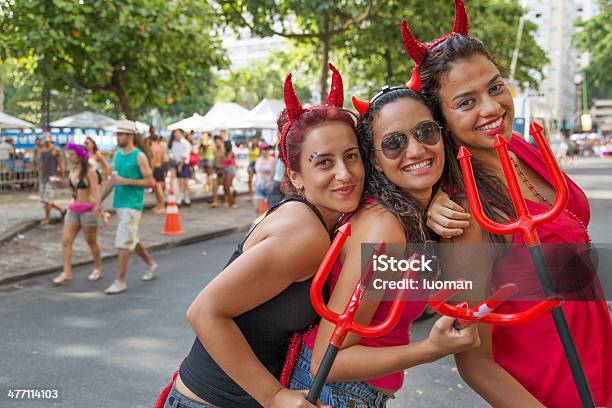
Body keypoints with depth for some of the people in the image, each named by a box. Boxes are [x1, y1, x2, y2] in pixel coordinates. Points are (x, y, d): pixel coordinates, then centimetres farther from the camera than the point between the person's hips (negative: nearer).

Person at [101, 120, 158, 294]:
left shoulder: (140, 157, -10)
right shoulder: (117, 154, 10)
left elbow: (149, 182, -13)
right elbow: (112, 180, 16)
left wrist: (125, 181, -19)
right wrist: (99, 200, 13)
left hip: (132, 205, -7)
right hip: (119, 203, 7)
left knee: (123, 243, -8)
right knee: (131, 239, 18)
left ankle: (120, 281, -1)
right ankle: (150, 263, 39)